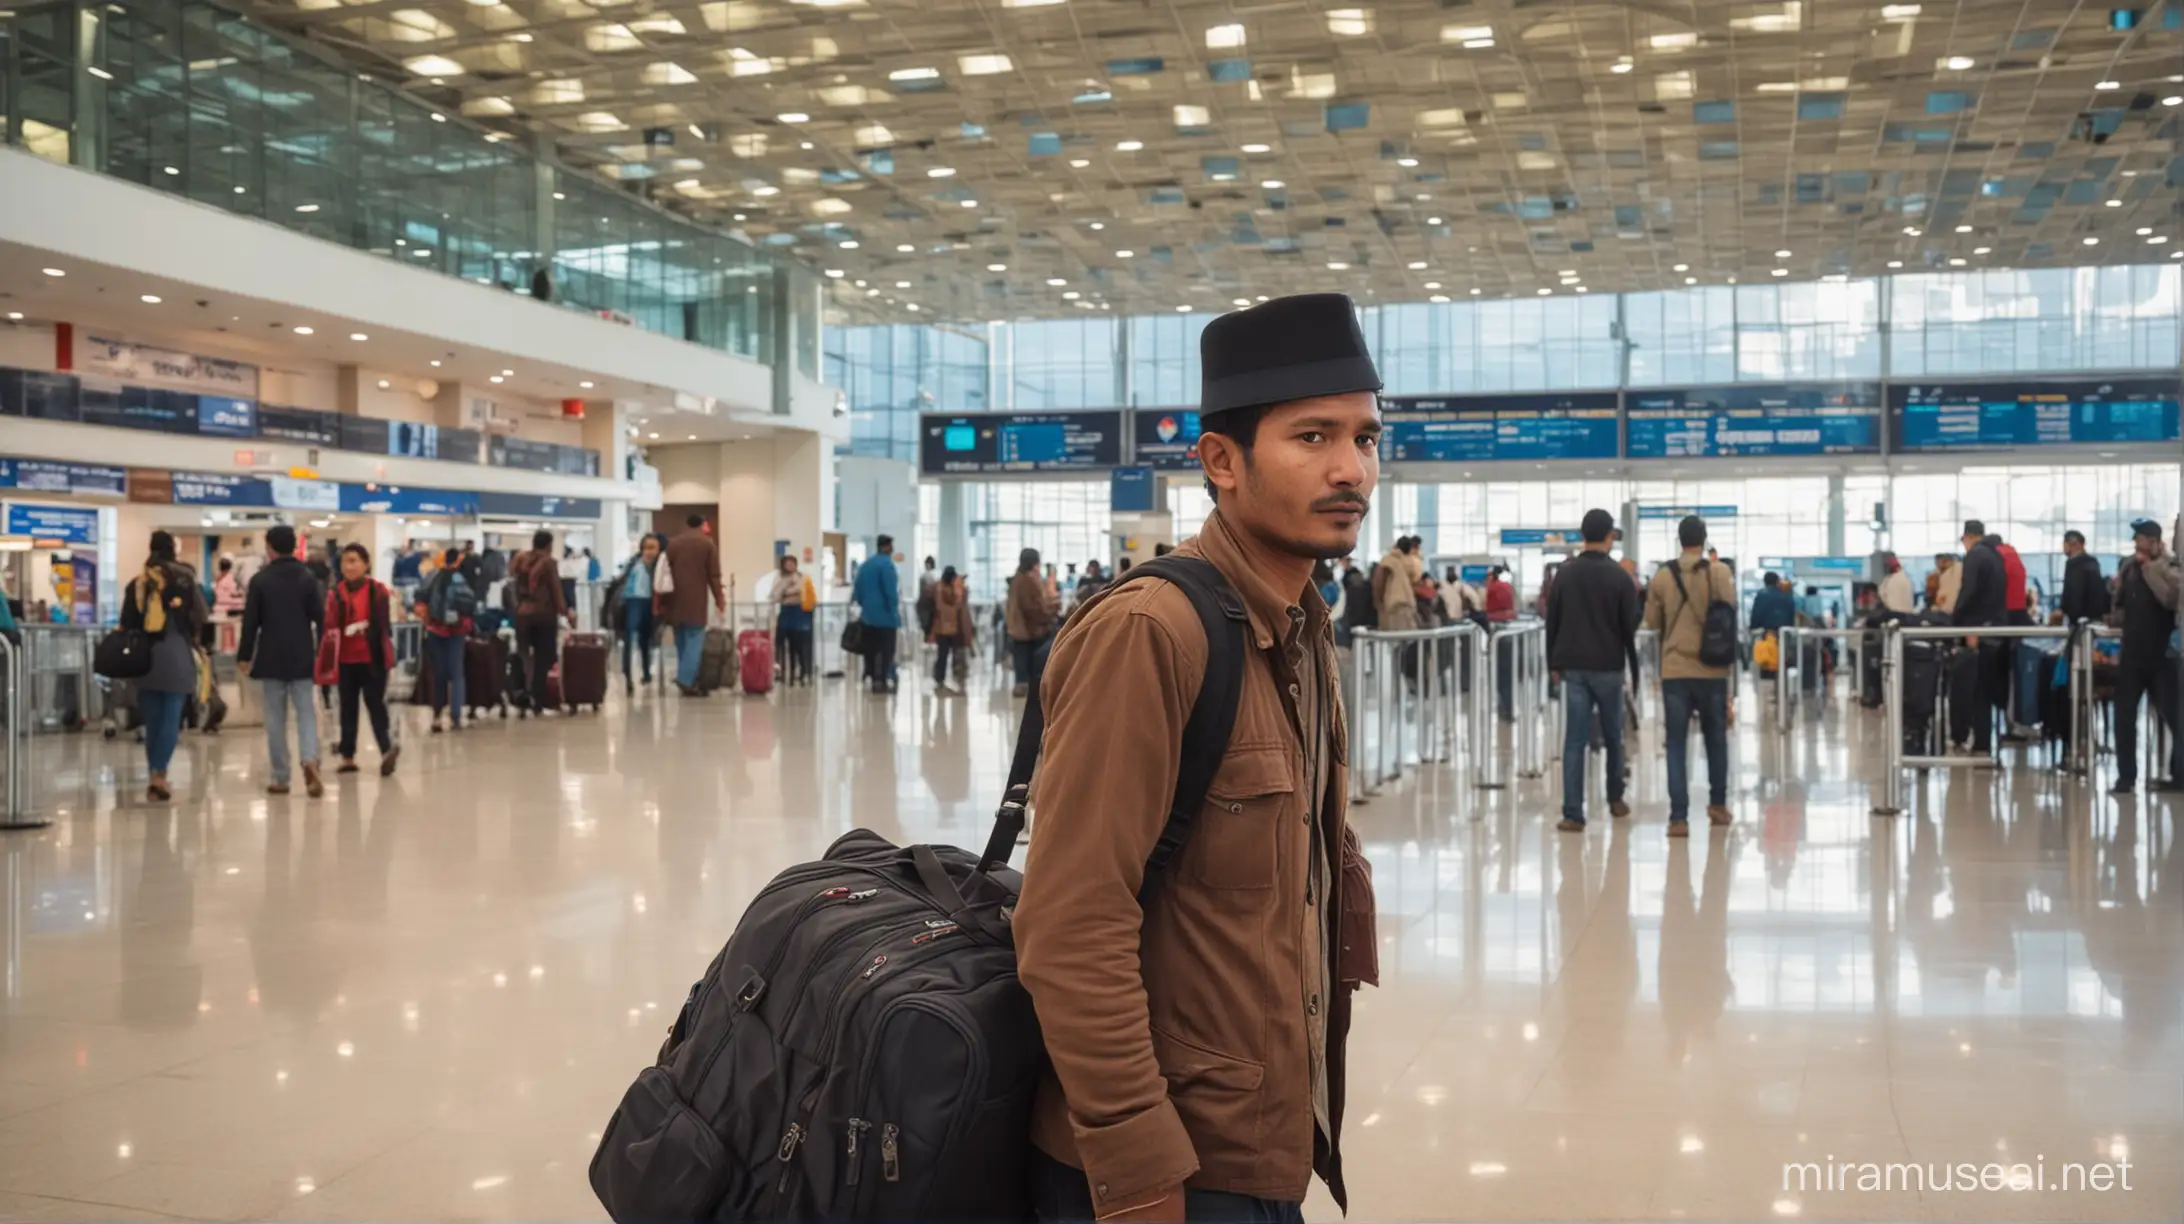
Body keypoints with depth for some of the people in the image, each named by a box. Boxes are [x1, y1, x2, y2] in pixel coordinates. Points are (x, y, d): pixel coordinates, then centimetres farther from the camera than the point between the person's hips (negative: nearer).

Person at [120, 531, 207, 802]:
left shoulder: (137, 583, 7)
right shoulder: (184, 579, -2)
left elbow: (126, 622, 4)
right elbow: (201, 616, -1)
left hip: (145, 656, 3)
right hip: (176, 655, -3)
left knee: (152, 719, 10)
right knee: (171, 717, -3)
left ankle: (154, 777, 12)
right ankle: (159, 774, -16)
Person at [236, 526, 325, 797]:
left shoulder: (260, 580, -4)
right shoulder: (308, 578, 1)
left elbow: (250, 622, -4)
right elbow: (320, 618, 0)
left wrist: (244, 656, 4)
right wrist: (322, 653, 8)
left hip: (270, 658, -1)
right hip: (301, 657, 1)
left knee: (275, 717, 5)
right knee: (305, 712, 6)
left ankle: (280, 778, 8)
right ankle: (309, 760, -20)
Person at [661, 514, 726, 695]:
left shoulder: (672, 544, 10)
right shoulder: (708, 544, -2)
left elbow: (664, 573, 10)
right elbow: (713, 575, -5)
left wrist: (662, 600, 14)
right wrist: (719, 597, 5)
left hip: (675, 601, 5)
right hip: (696, 601, -4)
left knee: (681, 642, 13)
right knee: (694, 641, -4)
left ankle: (684, 679, 16)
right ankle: (686, 680, -15)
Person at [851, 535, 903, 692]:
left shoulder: (865, 564, 13)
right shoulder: (887, 564, -12)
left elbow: (857, 590, 14)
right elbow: (891, 592, -16)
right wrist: (895, 614, -10)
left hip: (868, 615, 7)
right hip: (885, 615, -7)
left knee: (870, 650, 10)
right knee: (886, 650, -5)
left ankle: (871, 679, 10)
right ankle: (883, 680, -9)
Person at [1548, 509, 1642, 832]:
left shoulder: (1565, 574, 1)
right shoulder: (1619, 576, -7)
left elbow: (1552, 622, 5)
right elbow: (1630, 625, -4)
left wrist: (1555, 663, 14)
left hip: (1573, 666, 2)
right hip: (1608, 666, -2)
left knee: (1575, 740, -1)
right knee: (1612, 736, 16)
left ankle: (1573, 814, -7)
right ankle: (1615, 799, 31)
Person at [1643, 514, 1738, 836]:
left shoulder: (1661, 577, 0)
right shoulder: (1720, 573, -4)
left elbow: (1652, 622, 7)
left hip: (1674, 670, 0)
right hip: (1712, 670, 0)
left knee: (1677, 745, 2)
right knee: (1716, 738, 19)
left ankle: (1679, 817, -5)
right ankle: (1718, 803, 30)